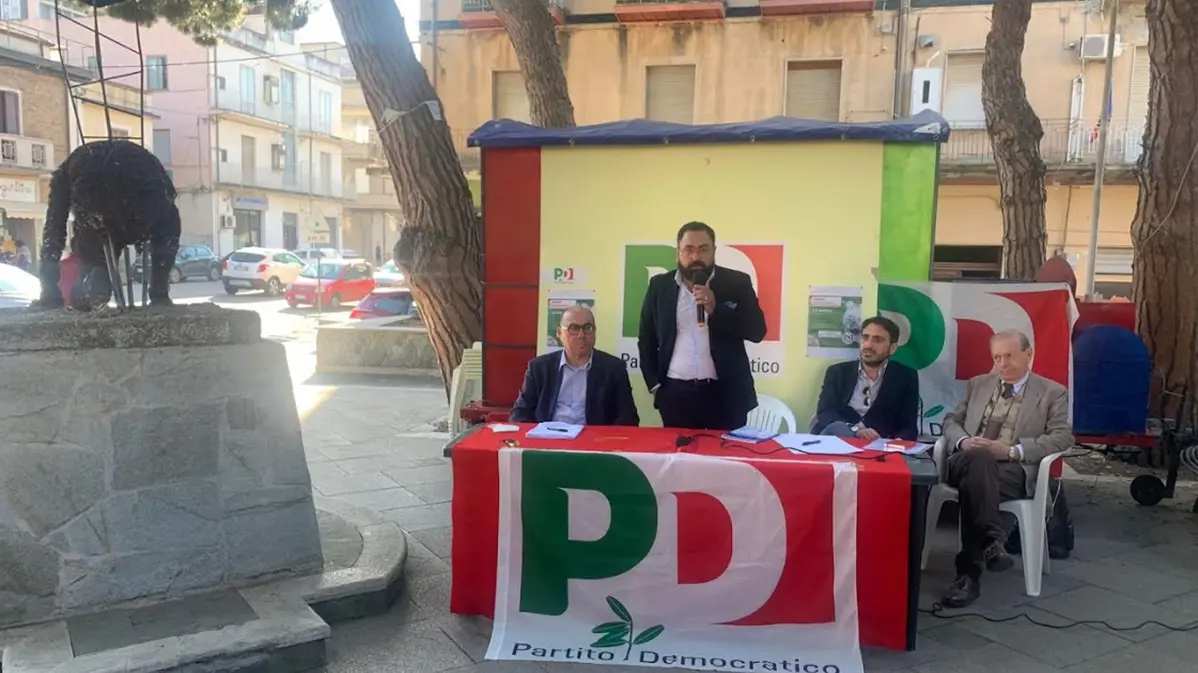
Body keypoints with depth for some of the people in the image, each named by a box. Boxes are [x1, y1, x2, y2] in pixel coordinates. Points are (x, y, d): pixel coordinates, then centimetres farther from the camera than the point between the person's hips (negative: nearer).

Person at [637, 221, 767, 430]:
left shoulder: (737, 282, 2)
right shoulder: (659, 285, 7)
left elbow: (757, 330, -4)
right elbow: (646, 339, 12)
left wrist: (716, 309, -16)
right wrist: (654, 384, 5)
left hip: (726, 393, -1)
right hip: (675, 393, 1)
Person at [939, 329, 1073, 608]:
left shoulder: (1053, 393, 12)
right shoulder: (978, 384, 24)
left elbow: (1063, 436, -1)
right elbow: (951, 420, 20)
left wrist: (1012, 451, -16)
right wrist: (963, 441, -7)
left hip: (1013, 470, -2)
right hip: (968, 461, 3)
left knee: (973, 482, -37)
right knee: (978, 456, -37)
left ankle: (968, 573, -37)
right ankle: (993, 539, -43)